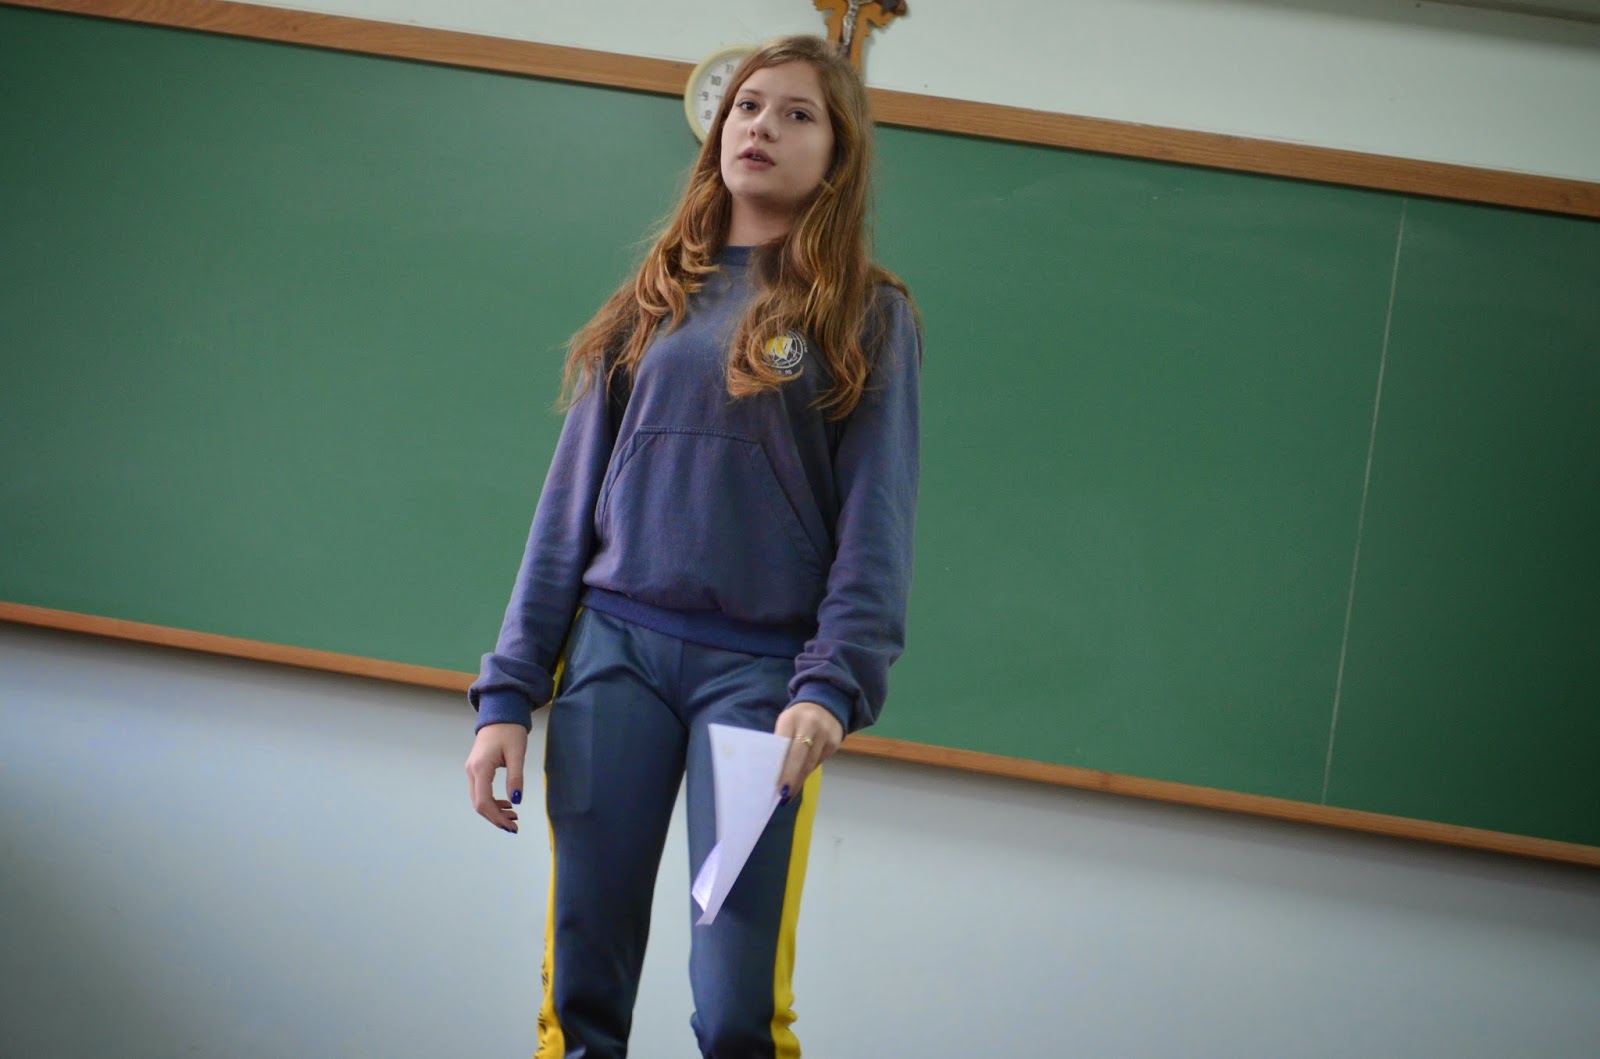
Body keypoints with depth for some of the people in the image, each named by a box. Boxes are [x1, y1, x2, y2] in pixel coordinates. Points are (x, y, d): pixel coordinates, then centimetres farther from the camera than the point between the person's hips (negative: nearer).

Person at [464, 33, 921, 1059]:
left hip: (758, 671, -3)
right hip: (614, 648, 3)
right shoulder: (656, 302, 13)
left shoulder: (869, 317, 4)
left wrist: (834, 685, -19)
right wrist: (509, 691, 5)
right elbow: (571, 502, 12)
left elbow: (876, 520, -4)